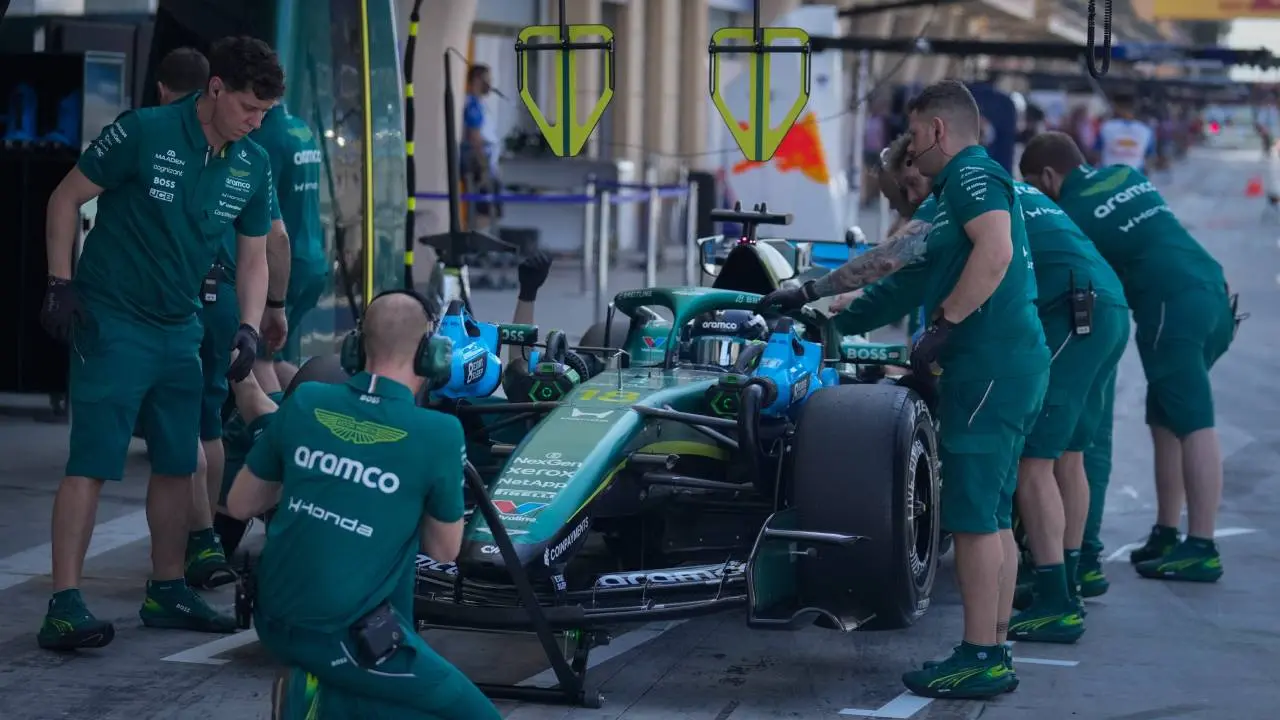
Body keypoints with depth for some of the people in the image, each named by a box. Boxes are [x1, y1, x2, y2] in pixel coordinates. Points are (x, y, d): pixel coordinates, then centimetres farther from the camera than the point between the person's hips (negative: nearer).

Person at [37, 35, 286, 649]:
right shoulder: (144, 132, -14)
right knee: (92, 464, -12)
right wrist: (59, 285, -10)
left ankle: (166, 592, 24)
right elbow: (66, 198, -6)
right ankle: (64, 605, -13)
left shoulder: (253, 166, 3)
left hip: (180, 331, 6)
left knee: (177, 464, 11)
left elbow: (253, 257, 12)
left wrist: (249, 330, -1)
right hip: (111, 322, -6)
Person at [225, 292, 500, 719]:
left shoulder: (304, 403, 0)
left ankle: (323, 681, 15)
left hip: (273, 619, 7)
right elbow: (445, 550, 3)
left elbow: (239, 505, 12)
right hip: (343, 636, -7)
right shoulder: (440, 433, -11)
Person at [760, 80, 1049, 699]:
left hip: (990, 365, -10)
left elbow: (996, 252, -25)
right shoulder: (954, 191, 23)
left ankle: (980, 660, -6)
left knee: (972, 514, -8)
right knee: (991, 517, 11)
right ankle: (993, 653, 15)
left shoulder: (972, 174, -8)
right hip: (1000, 368, 10)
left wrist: (941, 327, -21)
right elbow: (888, 257, 30)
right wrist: (810, 292, 34)